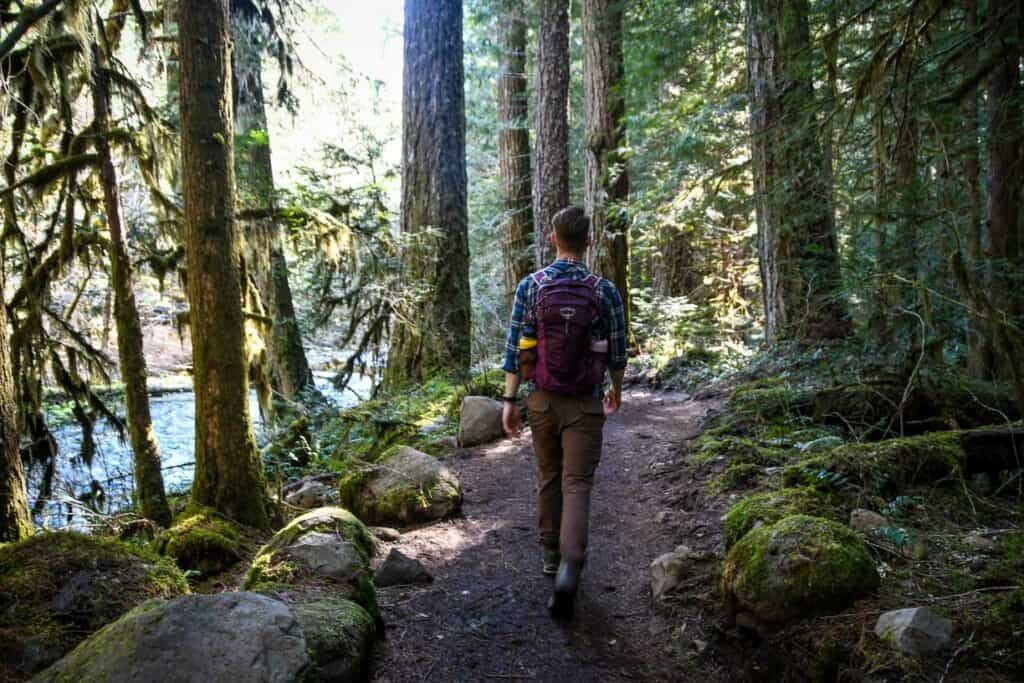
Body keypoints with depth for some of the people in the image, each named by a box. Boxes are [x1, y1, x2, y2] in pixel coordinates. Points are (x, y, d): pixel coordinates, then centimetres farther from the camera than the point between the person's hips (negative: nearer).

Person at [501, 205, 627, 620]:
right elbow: (616, 353, 2)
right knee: (577, 483, 0)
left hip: (542, 399, 2)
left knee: (548, 477, 18)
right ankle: (569, 565, -16)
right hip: (585, 403, -2)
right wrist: (616, 390, 19)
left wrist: (510, 401, 0)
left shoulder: (530, 286, -4)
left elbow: (515, 348, -6)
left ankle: (550, 553, 32)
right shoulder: (604, 291, -6)